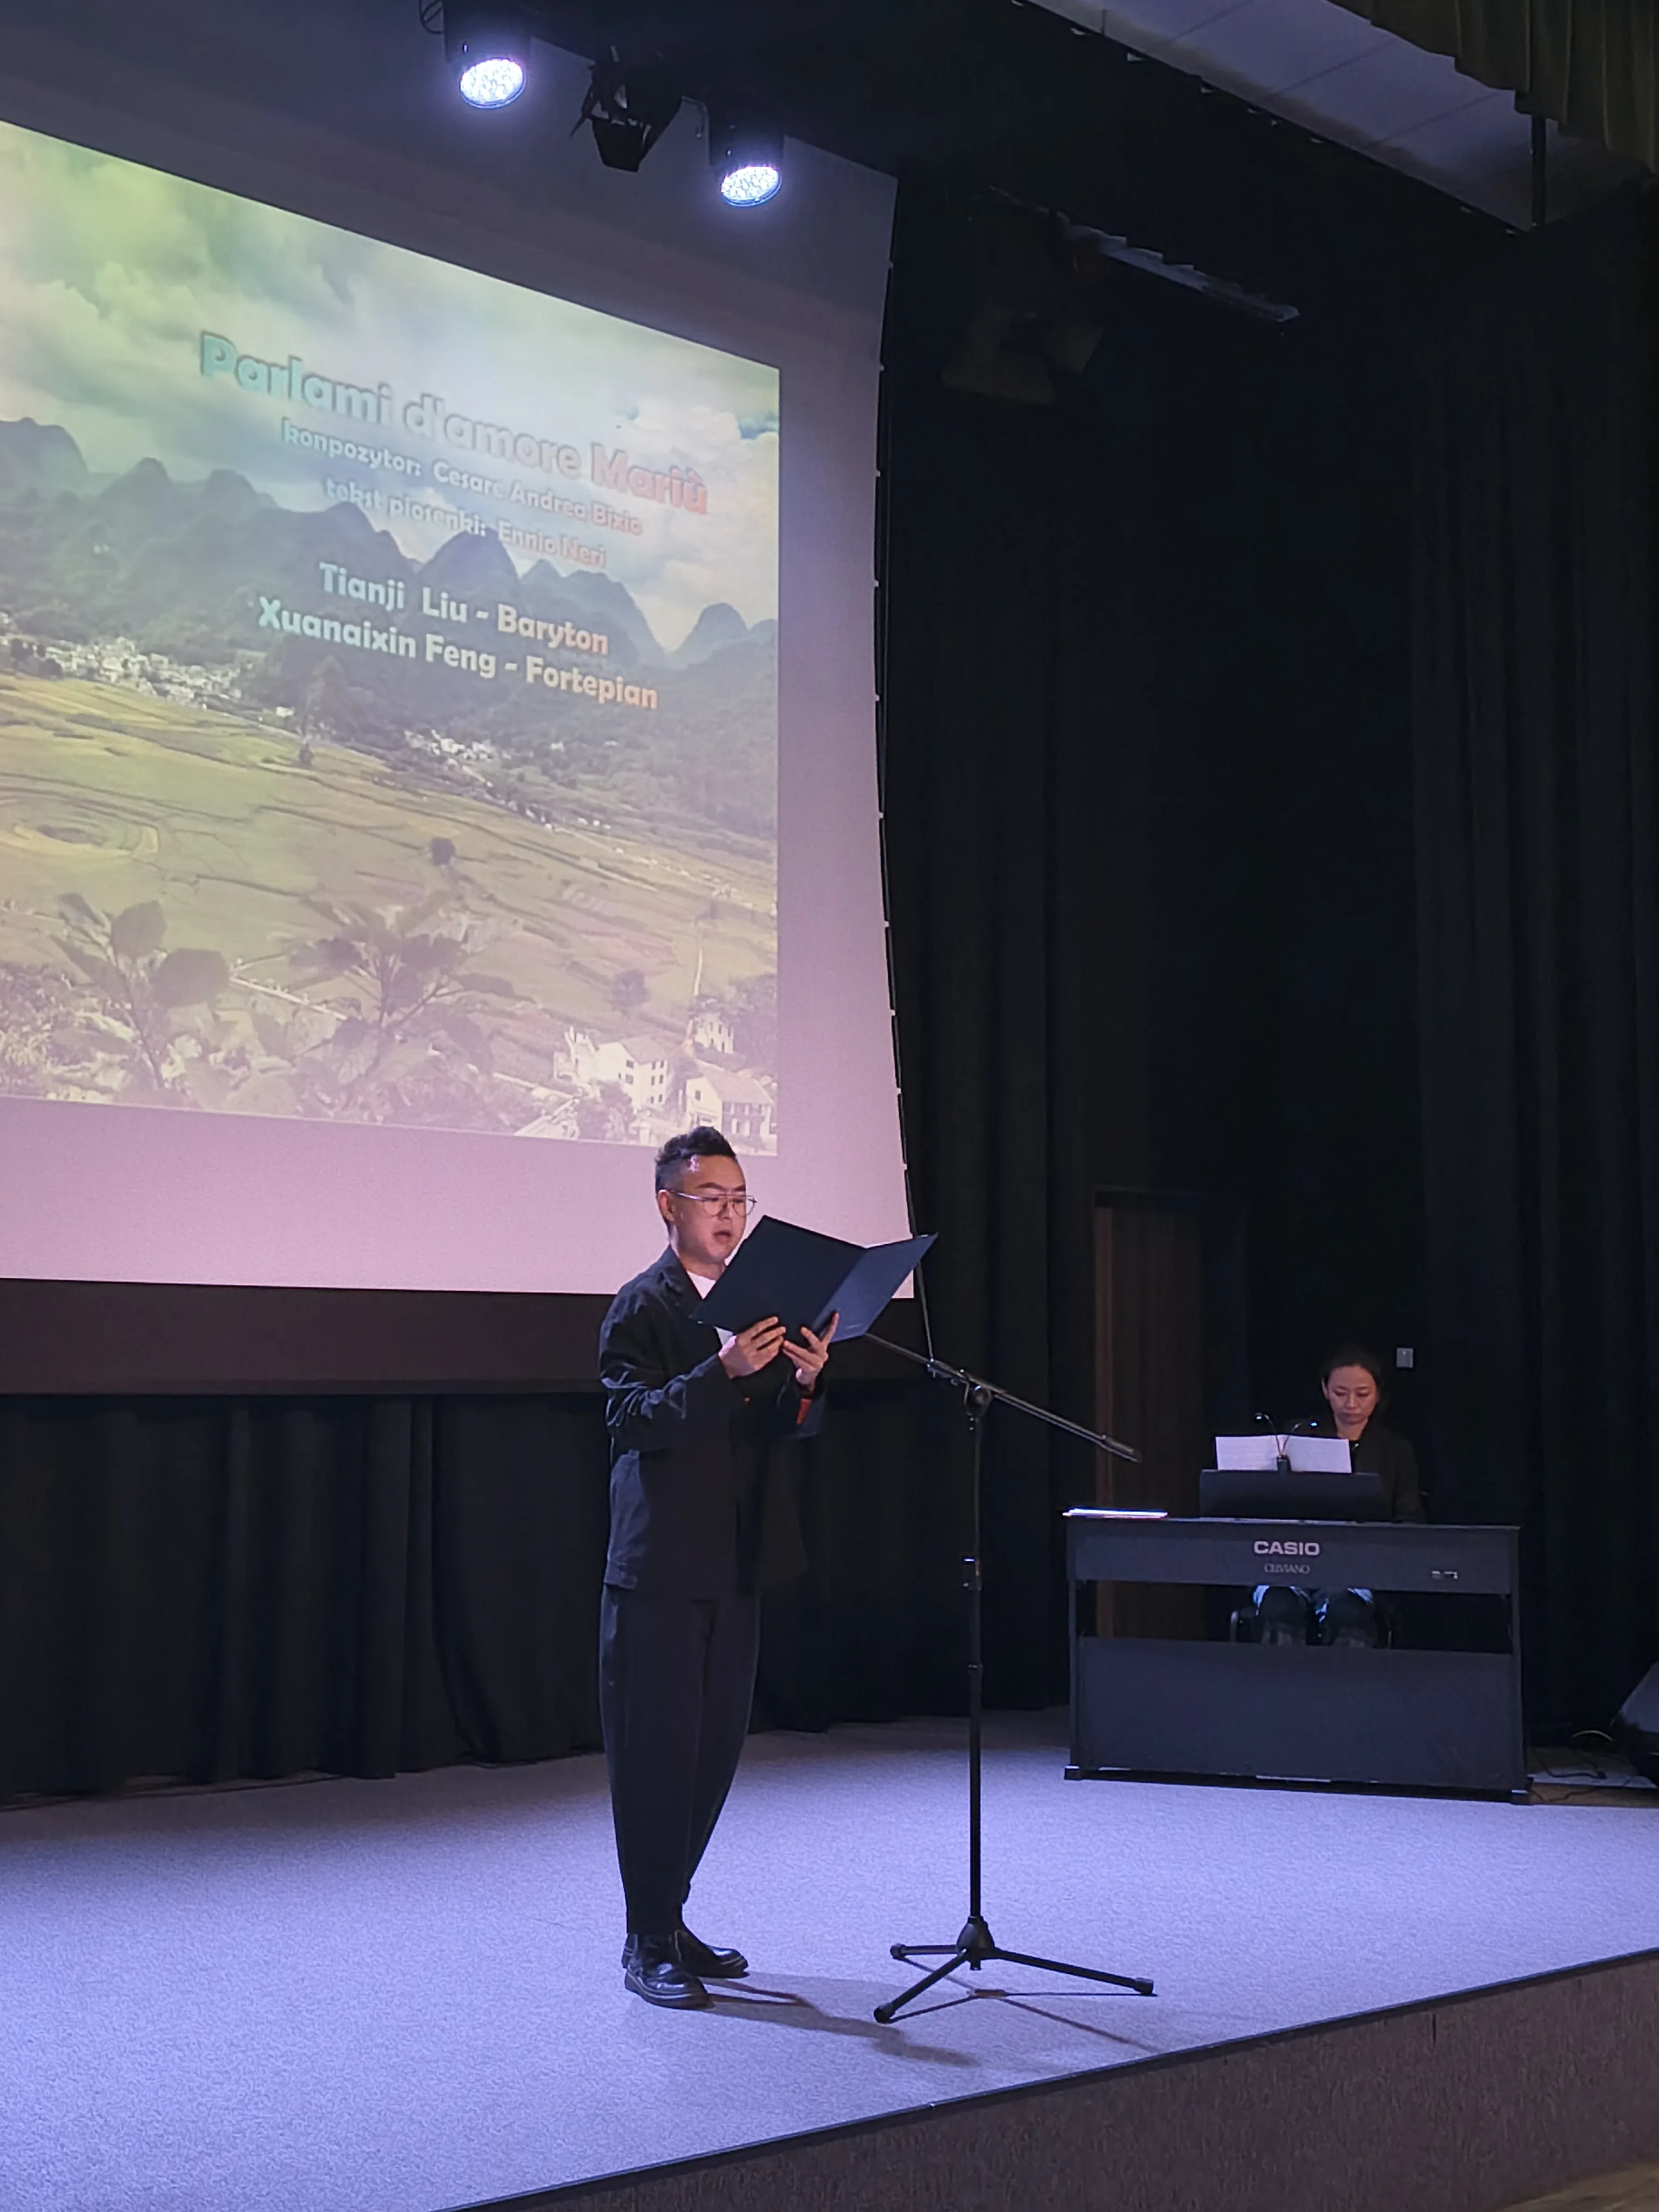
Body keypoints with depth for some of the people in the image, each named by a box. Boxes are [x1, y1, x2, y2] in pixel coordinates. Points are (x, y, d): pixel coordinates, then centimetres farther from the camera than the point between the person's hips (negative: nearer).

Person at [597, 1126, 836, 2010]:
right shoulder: (640, 1308, -8)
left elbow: (787, 1425, 8)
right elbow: (638, 1420, -20)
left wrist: (805, 1381, -13)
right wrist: (723, 1370, -32)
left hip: (736, 1566, 7)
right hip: (659, 1568, -7)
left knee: (715, 1747, 13)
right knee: (658, 1751, -2)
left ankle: (669, 1920, 25)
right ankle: (648, 1945, 7)